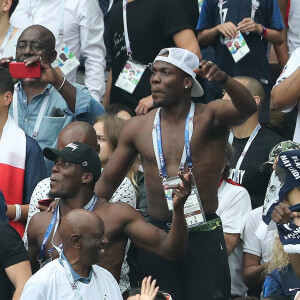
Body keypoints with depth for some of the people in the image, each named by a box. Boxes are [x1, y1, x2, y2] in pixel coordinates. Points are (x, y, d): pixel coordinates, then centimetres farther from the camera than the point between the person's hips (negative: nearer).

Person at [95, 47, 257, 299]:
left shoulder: (210, 117, -4)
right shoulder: (138, 128, 6)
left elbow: (247, 109, -27)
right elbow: (107, 182, 15)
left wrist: (223, 79, -47)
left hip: (205, 239, -3)